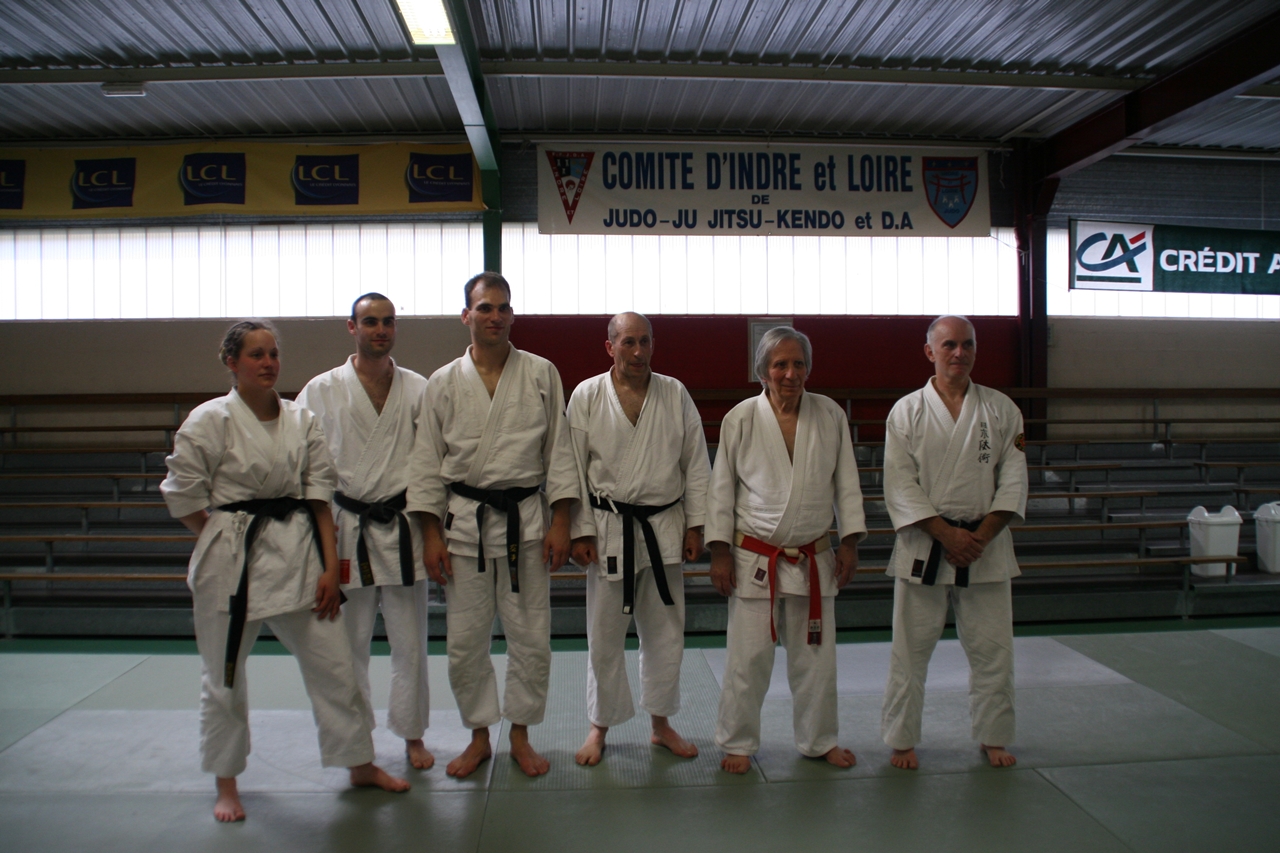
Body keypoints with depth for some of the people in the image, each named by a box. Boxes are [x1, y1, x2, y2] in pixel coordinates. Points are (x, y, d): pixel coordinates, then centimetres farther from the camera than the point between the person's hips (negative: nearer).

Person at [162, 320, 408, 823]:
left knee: (333, 661, 7)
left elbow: (320, 497, 3)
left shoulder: (302, 421, 4)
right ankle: (226, 785, 31)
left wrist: (330, 565, -1)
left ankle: (361, 765, 25)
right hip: (231, 560, -3)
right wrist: (227, 539, -2)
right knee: (223, 677, 10)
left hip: (296, 554, 3)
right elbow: (183, 498, -3)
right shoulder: (209, 420, -6)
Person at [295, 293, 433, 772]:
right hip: (346, 529, 0)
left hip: (402, 529, 1)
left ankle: (412, 736, 26)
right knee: (349, 645, 10)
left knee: (410, 642, 8)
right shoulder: (322, 391, 1)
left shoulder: (417, 390, 2)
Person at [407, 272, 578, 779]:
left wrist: (560, 521, -4)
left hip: (525, 518, 0)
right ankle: (478, 737, 26)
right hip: (464, 520, 1)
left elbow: (559, 450, 2)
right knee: (465, 638, 6)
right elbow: (426, 462, 4)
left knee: (531, 636, 5)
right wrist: (431, 534, -1)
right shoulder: (443, 383, 2)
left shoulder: (541, 374, 2)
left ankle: (520, 734, 25)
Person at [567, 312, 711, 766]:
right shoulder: (587, 396, -4)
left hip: (664, 527, 2)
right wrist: (580, 532, -6)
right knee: (604, 634, 8)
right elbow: (573, 469, -3)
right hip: (609, 528, -2)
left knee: (665, 631, 12)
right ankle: (600, 726, 27)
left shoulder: (675, 395, 2)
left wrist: (695, 524, 2)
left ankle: (661, 723, 30)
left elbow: (696, 464, 5)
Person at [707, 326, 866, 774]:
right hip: (754, 557, -2)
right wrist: (720, 550, -5)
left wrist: (849, 541, 3)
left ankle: (819, 740, 32)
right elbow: (721, 488, -2)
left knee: (816, 656, 13)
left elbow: (846, 482, 7)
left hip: (813, 558, 3)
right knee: (748, 659, 2)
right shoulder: (741, 419, -6)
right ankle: (738, 742, 21)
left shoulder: (831, 416, 0)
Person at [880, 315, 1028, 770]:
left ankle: (993, 737, 29)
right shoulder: (907, 411, -2)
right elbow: (900, 485, -7)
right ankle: (902, 739, 20)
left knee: (993, 650, 10)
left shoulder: (1001, 409, 4)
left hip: (986, 544, 2)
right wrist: (947, 533, -14)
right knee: (910, 650, 4)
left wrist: (982, 535, -10)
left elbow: (1014, 479, 1)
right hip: (922, 547, -2)